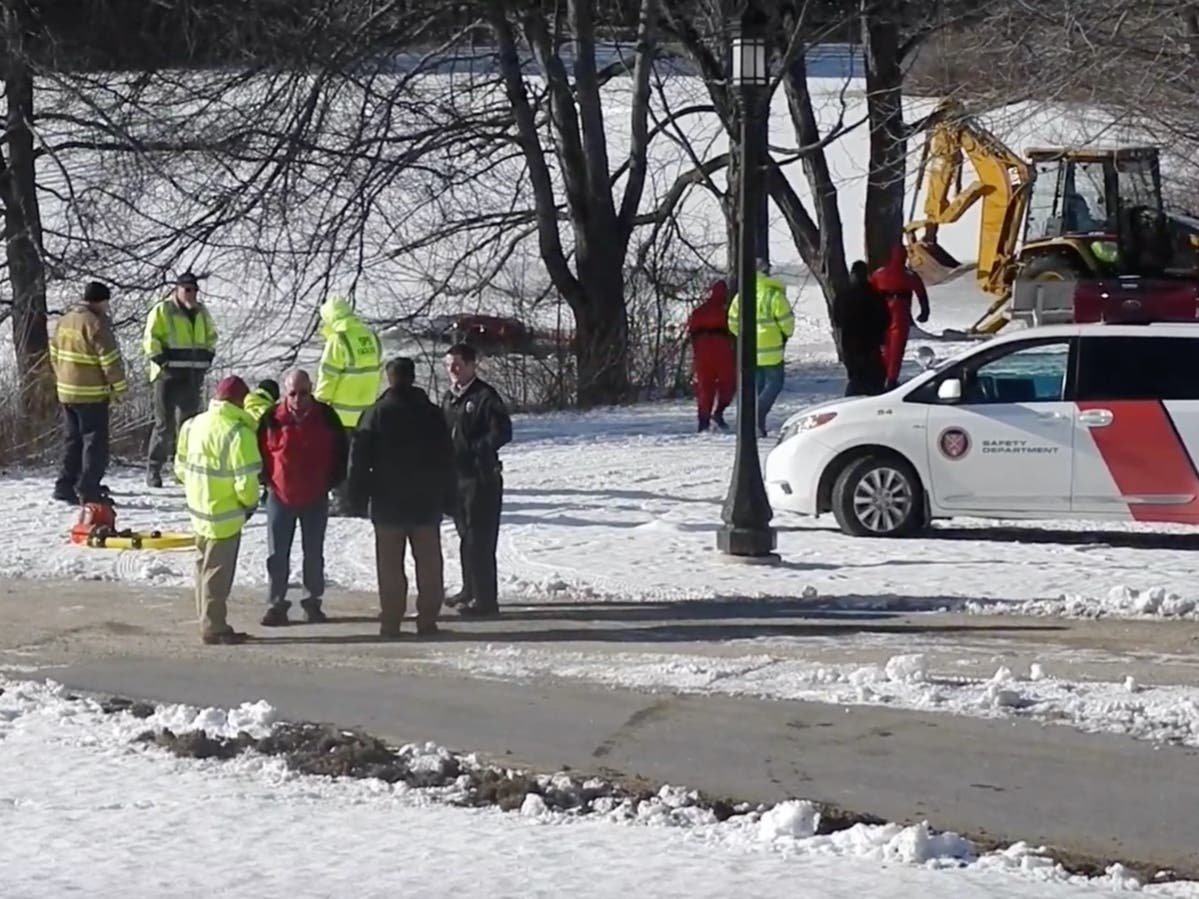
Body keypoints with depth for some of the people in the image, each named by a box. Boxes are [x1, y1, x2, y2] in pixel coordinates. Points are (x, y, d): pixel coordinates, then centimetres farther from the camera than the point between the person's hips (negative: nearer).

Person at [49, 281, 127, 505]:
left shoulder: (65, 321, 10)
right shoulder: (96, 324, -17)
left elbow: (55, 354, 17)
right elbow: (110, 359, -18)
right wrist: (118, 387, -8)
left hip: (66, 392, 8)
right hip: (91, 394, -8)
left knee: (72, 441, 18)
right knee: (95, 442, -4)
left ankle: (66, 486, 21)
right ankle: (88, 491, -7)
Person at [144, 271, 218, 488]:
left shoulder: (202, 312, 14)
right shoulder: (162, 311, -4)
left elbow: (211, 337, 26)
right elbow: (150, 340, -7)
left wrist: (207, 358, 12)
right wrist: (161, 360, -15)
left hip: (193, 376, 6)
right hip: (168, 375, -6)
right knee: (164, 423, -7)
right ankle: (153, 469, -1)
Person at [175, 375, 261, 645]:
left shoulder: (194, 425, 3)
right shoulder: (238, 434, -22)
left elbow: (182, 467, 11)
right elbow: (246, 479, -21)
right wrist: (250, 503, -3)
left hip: (199, 509, 8)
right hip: (225, 514, -8)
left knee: (204, 566, 18)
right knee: (218, 572, 1)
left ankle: (208, 621, 26)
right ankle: (214, 628, 6)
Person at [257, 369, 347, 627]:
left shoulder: (326, 417, -7)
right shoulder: (272, 418, -10)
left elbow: (341, 450, 5)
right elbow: (259, 450, 3)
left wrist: (332, 480, -1)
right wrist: (267, 480, -3)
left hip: (316, 498, 1)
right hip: (280, 497, -1)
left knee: (314, 554, 10)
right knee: (277, 555, 2)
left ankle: (313, 602, 21)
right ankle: (276, 604, 10)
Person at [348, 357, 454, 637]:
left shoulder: (375, 414, -5)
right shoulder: (432, 414, 3)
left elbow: (359, 460, -5)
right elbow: (447, 460, 7)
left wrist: (358, 498, 2)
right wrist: (448, 499, 13)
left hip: (388, 503, -2)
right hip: (427, 503, 2)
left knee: (390, 566, 3)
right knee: (429, 564, 7)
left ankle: (391, 620, 1)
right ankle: (428, 619, 5)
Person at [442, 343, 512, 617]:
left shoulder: (485, 396, -12)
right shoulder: (450, 397, 14)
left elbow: (502, 432, -18)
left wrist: (475, 450, -19)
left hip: (481, 478, -9)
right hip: (456, 476, 9)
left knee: (479, 539, -9)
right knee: (466, 536, 17)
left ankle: (485, 598, -7)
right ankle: (470, 591, 27)